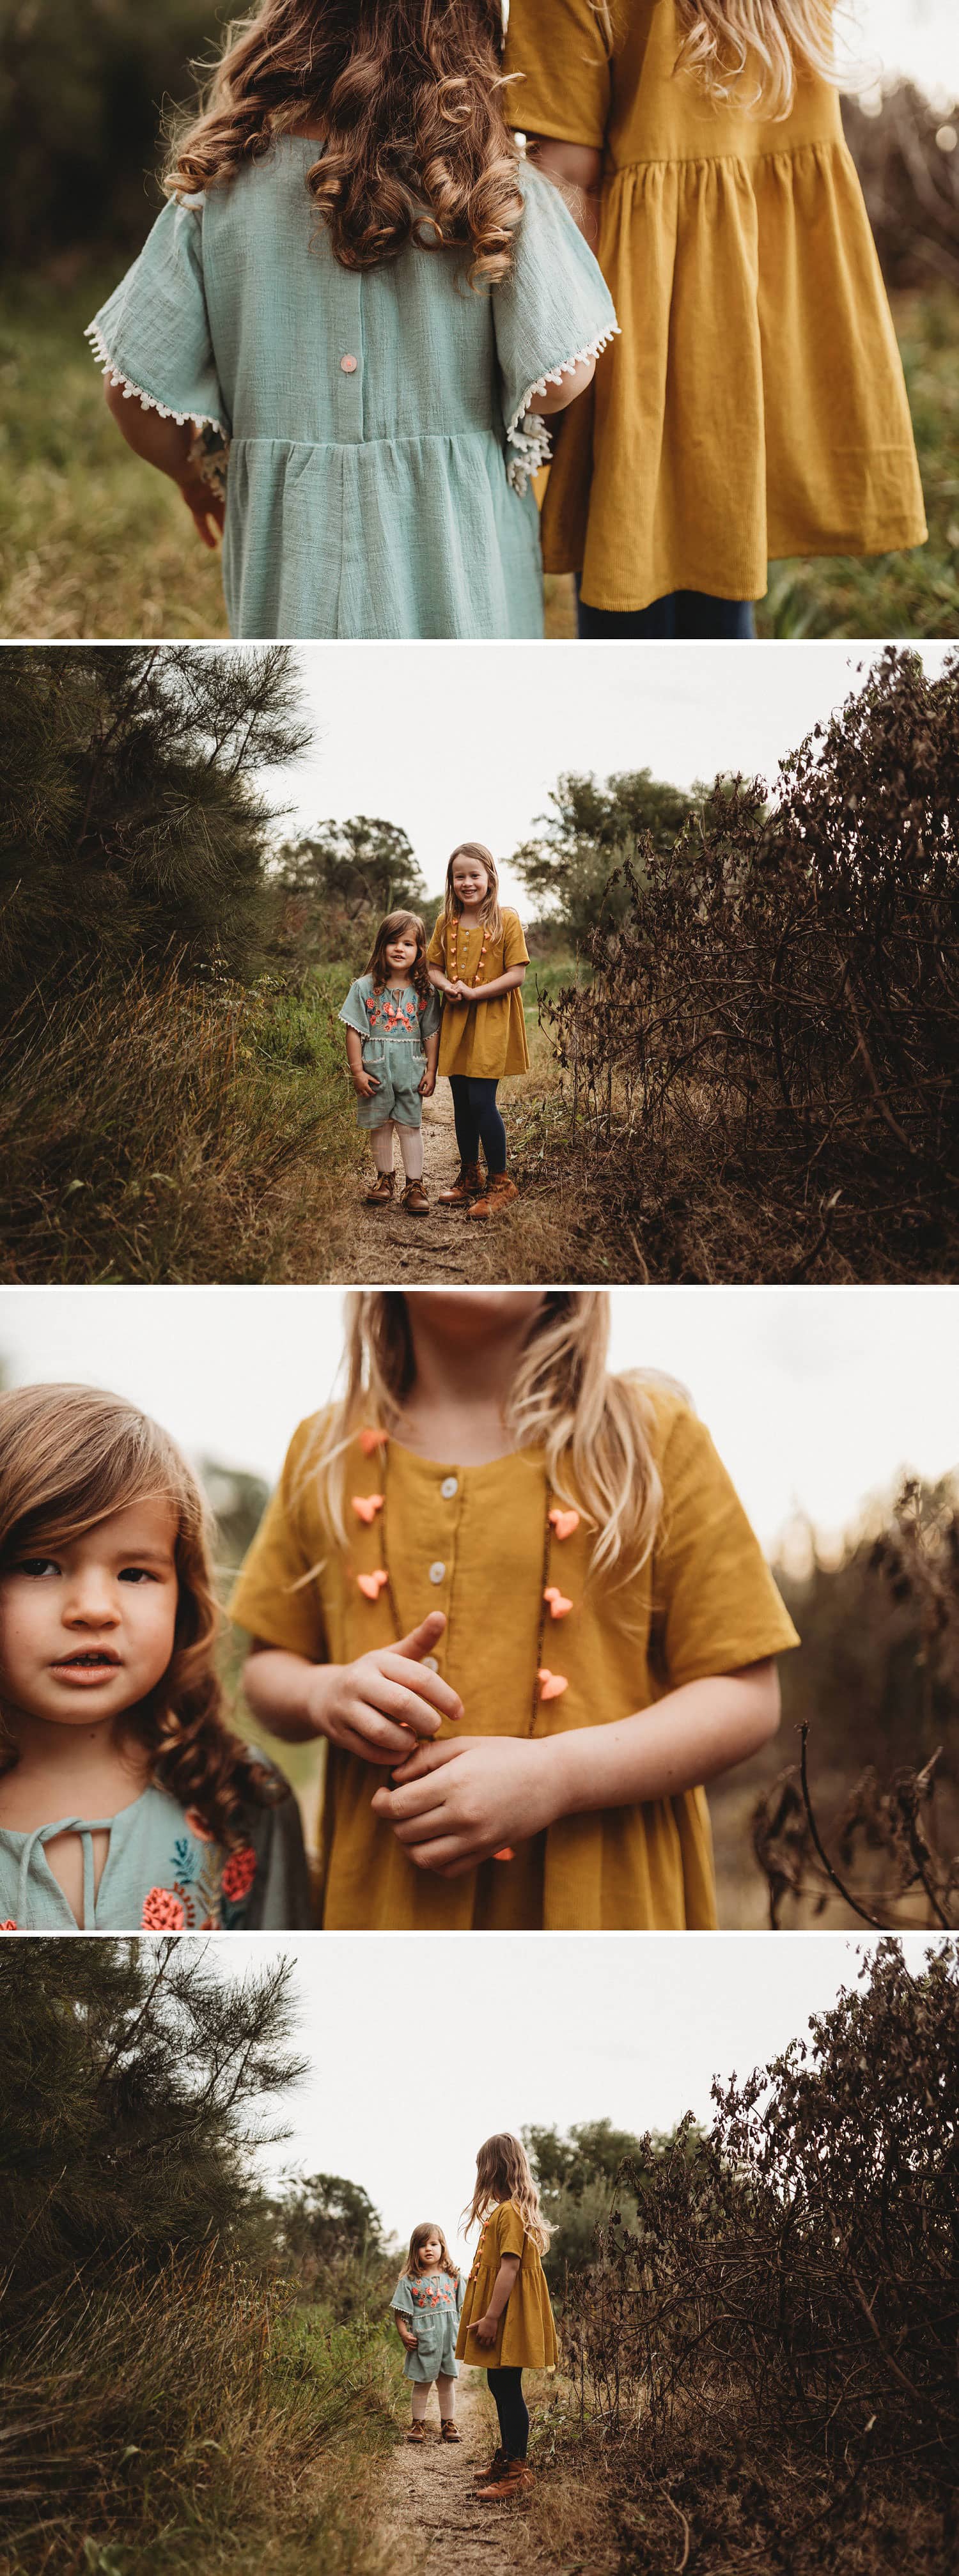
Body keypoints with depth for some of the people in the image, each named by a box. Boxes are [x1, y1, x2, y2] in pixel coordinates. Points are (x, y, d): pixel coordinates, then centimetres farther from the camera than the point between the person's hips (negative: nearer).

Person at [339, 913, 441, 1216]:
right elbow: (354, 1031, -3)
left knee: (410, 1125, 2)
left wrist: (431, 1072, 3)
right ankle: (384, 1179, 24)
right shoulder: (365, 987, -3)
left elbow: (432, 1033, 6)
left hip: (411, 1071, 0)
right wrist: (357, 1071, -7)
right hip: (376, 1071, 0)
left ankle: (414, 1185, 7)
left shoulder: (424, 992, 1)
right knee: (380, 1125, 9)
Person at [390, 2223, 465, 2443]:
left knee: (447, 2382, 9)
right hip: (423, 2340, -2)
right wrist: (404, 2335, -13)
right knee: (422, 2383, 6)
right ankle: (418, 2425, 16)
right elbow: (400, 2312, -4)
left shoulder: (453, 2277, 5)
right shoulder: (410, 2281, -4)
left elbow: (463, 2307, 11)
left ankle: (448, 2424, 18)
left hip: (448, 2338, 2)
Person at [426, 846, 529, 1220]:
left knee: (481, 1101, -10)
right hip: (455, 1020, 5)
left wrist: (473, 992, -16)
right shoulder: (446, 922, 7)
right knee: (462, 1102, 10)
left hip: (491, 1019, -5)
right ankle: (469, 1175, 25)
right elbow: (434, 967, 13)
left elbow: (517, 975, -11)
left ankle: (499, 1181, 1)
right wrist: (447, 986, -9)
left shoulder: (506, 920, -7)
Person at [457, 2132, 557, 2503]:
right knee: (501, 2388, 17)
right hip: (501, 2319, 10)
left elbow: (509, 2267, -22)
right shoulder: (508, 2210, 17)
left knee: (507, 2388, -8)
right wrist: (487, 2317, 21)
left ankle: (517, 2472, -7)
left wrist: (491, 2317, -23)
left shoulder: (509, 2212, -16)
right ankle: (506, 2460, 27)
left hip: (507, 2319, -10)